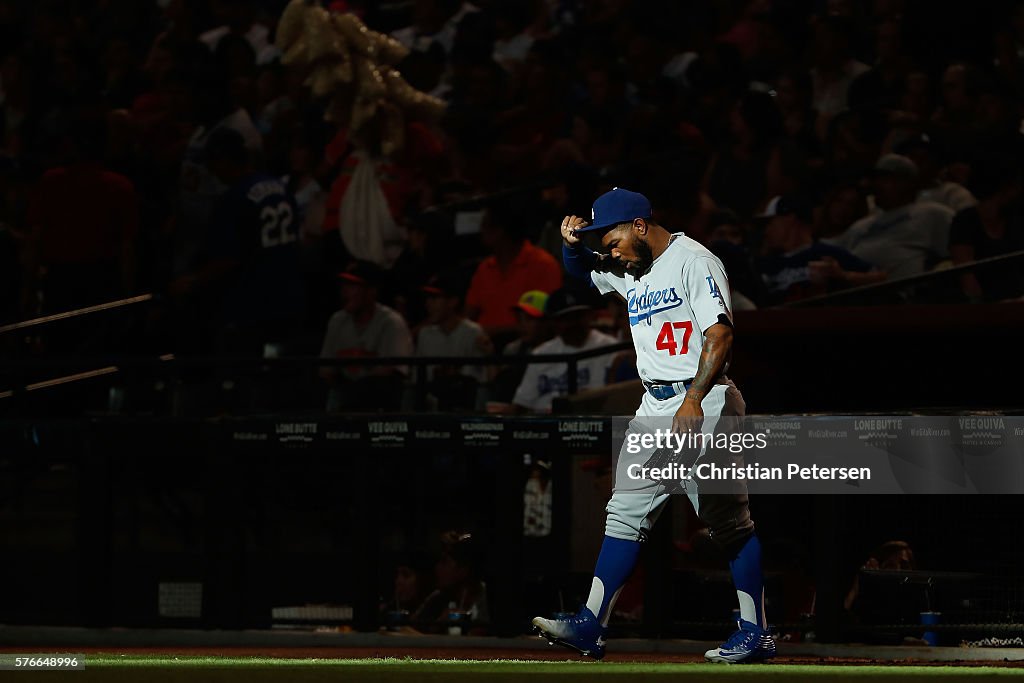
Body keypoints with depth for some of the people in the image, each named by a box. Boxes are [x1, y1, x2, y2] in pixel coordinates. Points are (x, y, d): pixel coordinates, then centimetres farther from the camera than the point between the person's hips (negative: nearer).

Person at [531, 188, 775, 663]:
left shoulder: (694, 262, -10)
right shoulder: (628, 271, 16)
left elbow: (720, 334, -19)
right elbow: (580, 268, 32)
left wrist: (693, 400, -27)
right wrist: (572, 241, 8)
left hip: (703, 404, -8)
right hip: (655, 406, 9)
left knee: (730, 523, -6)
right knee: (625, 514, 3)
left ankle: (756, 633, -3)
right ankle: (591, 625, 1)